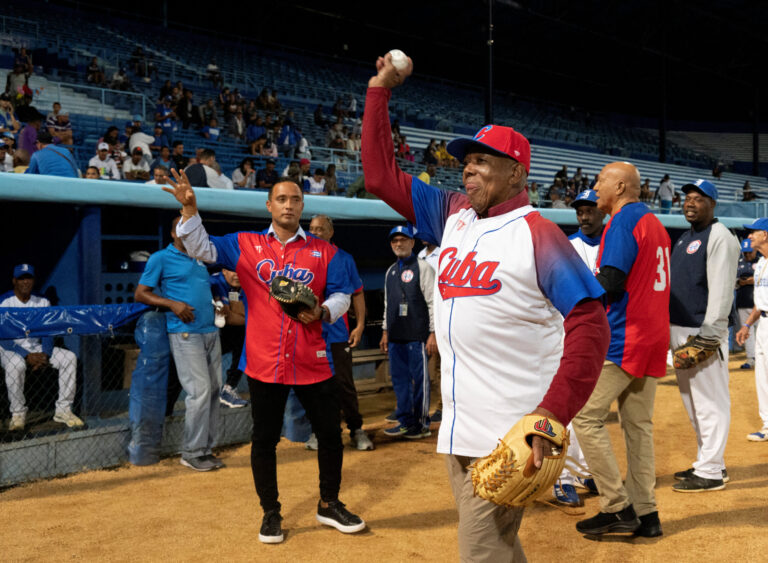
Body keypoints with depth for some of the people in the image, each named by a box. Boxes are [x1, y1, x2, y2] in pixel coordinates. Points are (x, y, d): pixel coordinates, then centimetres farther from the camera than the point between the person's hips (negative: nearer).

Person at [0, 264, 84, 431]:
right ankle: (18, 414, -20)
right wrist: (27, 356, -25)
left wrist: (44, 354, -16)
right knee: (15, 365, -39)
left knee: (70, 358, -17)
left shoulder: (42, 302, 3)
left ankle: (63, 410, -12)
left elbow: (48, 334, 4)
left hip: (37, 348, 5)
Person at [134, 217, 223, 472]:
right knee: (200, 391, -12)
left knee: (214, 389, 6)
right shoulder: (161, 258, 1)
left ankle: (205, 448, 15)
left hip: (211, 331, 7)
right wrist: (172, 304, -15)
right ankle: (192, 453, 1)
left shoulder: (200, 258, 20)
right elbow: (140, 294, -2)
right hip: (185, 333, -7)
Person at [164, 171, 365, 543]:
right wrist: (189, 209, -14)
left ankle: (329, 505, 29)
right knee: (264, 439, 8)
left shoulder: (324, 252, 6)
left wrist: (323, 311, -13)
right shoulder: (245, 245, 5)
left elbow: (341, 295, 7)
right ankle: (270, 513, 26)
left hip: (312, 361, 1)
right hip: (264, 362, -1)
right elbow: (201, 248, -1)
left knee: (330, 433, 8)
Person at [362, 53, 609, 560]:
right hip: (457, 430, 7)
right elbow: (382, 175, 13)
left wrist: (553, 413, -25)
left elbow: (590, 323, -15)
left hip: (511, 434, -7)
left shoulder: (538, 233, -8)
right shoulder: (453, 216, 12)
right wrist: (380, 87, 12)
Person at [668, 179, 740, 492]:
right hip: (678, 330, 10)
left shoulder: (719, 237, -10)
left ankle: (710, 473, 0)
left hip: (702, 332, -10)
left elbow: (721, 289, -18)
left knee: (710, 401, -5)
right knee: (692, 400, 15)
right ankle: (708, 462, 26)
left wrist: (709, 334, -23)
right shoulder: (685, 238, 18)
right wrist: (669, 328, 18)